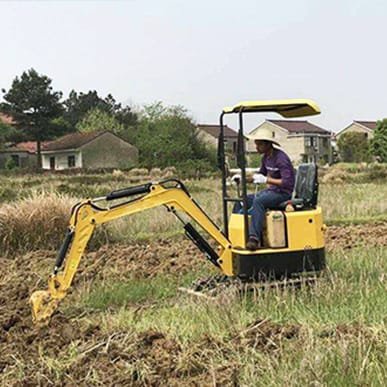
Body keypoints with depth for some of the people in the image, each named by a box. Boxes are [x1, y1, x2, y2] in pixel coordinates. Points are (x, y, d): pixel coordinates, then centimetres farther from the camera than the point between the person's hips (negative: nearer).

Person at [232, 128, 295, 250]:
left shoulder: (281, 158, -18)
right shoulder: (266, 158, 10)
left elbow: (287, 182, -25)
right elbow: (260, 175, 24)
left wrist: (266, 180, -29)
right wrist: (242, 178, 10)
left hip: (283, 193, -9)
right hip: (270, 191, 9)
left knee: (258, 201, -36)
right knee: (240, 202, 1)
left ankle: (254, 238, -39)